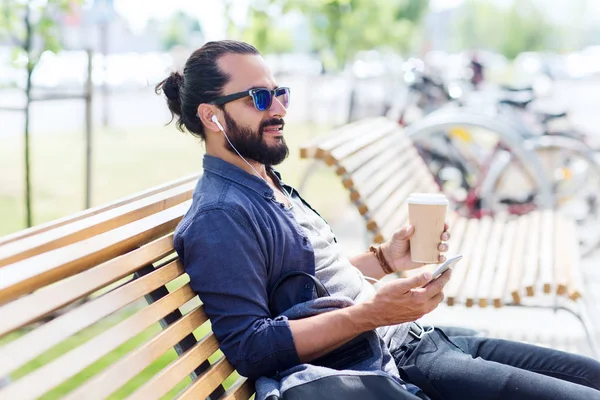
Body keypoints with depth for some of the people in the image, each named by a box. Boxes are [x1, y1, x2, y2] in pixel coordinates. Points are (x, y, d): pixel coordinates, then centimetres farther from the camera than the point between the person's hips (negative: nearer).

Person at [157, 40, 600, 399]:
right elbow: (250, 349, -24)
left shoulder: (272, 186, 15)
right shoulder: (219, 216, -16)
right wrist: (370, 314, -29)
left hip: (419, 337, 10)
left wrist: (387, 259, 6)